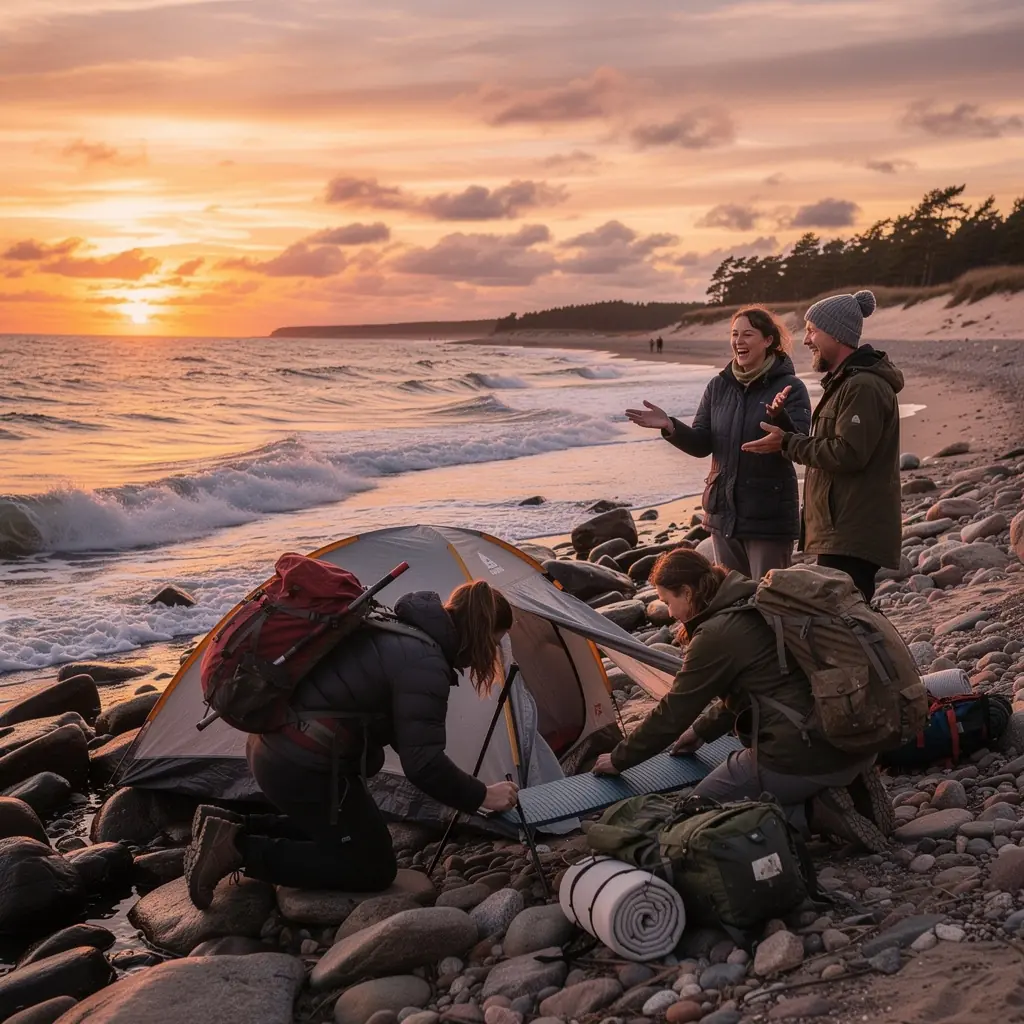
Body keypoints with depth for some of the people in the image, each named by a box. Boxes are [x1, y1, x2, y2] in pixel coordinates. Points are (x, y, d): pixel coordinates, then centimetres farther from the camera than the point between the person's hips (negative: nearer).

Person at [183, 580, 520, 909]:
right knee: (373, 869, 5)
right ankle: (242, 849, -4)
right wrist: (481, 796, -5)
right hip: (303, 769, -10)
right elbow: (423, 764, -21)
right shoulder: (424, 663, -19)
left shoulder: (396, 635, 12)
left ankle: (232, 827, 16)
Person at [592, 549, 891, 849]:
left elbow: (673, 712, -4)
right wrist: (702, 731, 36)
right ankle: (848, 788, 8)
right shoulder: (759, 607, 15)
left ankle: (812, 813, -7)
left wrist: (618, 760, 10)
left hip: (799, 757, -8)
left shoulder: (716, 635, -11)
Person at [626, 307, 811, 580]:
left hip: (769, 516, -6)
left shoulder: (789, 387, -8)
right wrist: (670, 427, -11)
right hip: (724, 511, 6)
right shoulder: (718, 387, 8)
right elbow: (701, 445, 7)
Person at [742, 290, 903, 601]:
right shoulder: (844, 382, 20)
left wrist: (787, 443, -13)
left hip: (853, 537, -11)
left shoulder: (864, 387, -15)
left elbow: (848, 454, -22)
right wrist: (787, 428, 7)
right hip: (840, 531, 11)